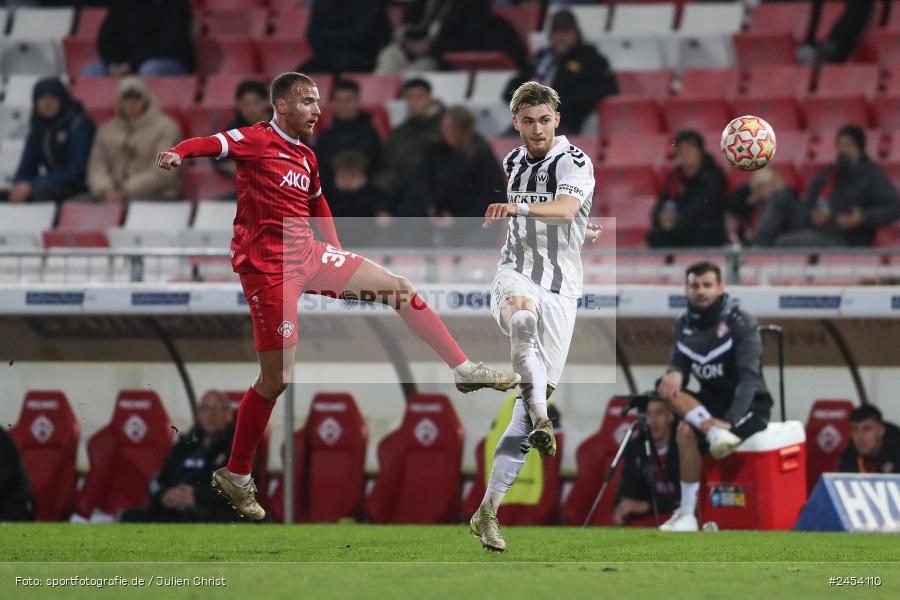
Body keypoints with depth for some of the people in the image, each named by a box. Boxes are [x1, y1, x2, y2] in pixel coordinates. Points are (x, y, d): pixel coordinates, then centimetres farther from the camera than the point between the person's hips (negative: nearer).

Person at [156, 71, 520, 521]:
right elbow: (212, 144, -28)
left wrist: (338, 257, 27)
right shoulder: (256, 142, -10)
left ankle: (465, 371, 12)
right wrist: (177, 154, -48)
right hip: (268, 267, -8)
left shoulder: (307, 158, 14)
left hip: (309, 256, 8)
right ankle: (235, 475, 10)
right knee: (277, 377, -4)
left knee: (402, 290, 4)